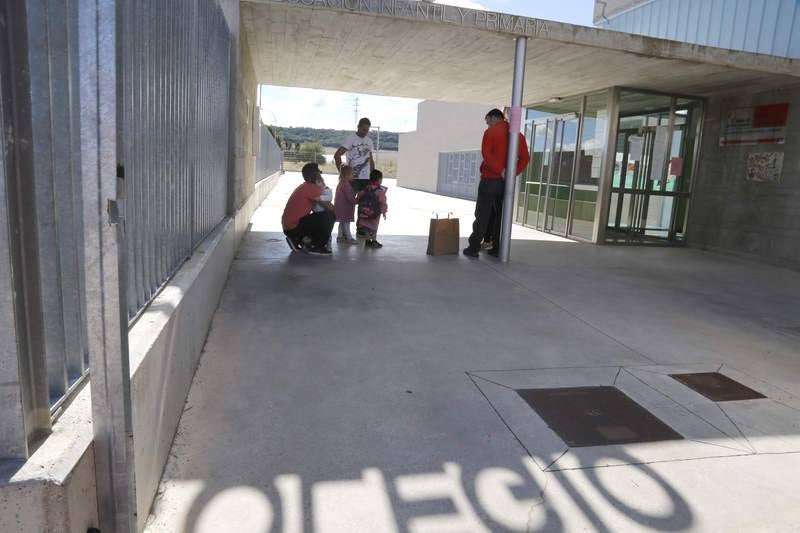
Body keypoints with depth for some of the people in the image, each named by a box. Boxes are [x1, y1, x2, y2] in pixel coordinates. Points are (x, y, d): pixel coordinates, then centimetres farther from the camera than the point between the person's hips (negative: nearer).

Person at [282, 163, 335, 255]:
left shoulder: (304, 187, 17)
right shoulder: (312, 188, -13)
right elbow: (329, 207, -13)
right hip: (294, 227, -10)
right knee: (329, 216, -14)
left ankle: (296, 240, 16)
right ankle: (316, 247, -4)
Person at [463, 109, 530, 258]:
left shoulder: (491, 132, -4)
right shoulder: (518, 135, 12)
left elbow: (486, 153, -18)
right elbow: (525, 157, 3)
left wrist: (500, 171, -18)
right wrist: (513, 173, -3)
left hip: (490, 179, -5)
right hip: (507, 182, 5)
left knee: (482, 214, -1)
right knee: (500, 215, 9)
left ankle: (474, 247, 1)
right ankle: (497, 248, 10)